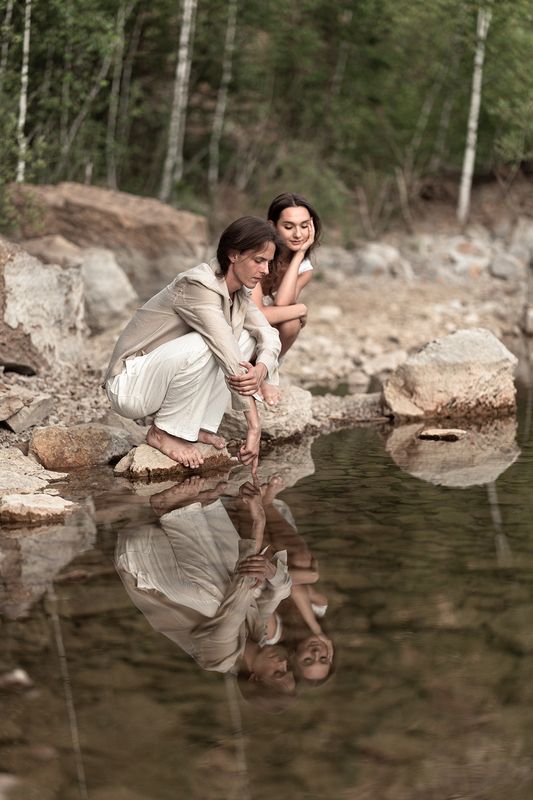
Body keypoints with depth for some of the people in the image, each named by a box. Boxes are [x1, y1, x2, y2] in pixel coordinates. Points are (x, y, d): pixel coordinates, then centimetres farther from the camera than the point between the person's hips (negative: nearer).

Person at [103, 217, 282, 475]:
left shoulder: (238, 293, 3)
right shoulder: (199, 285, -25)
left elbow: (270, 336, -1)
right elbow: (229, 358, -28)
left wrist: (261, 369, -26)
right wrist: (254, 426, -29)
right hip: (129, 387, -8)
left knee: (246, 339, -4)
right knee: (202, 346, -33)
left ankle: (200, 425, -2)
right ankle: (165, 432, -15)